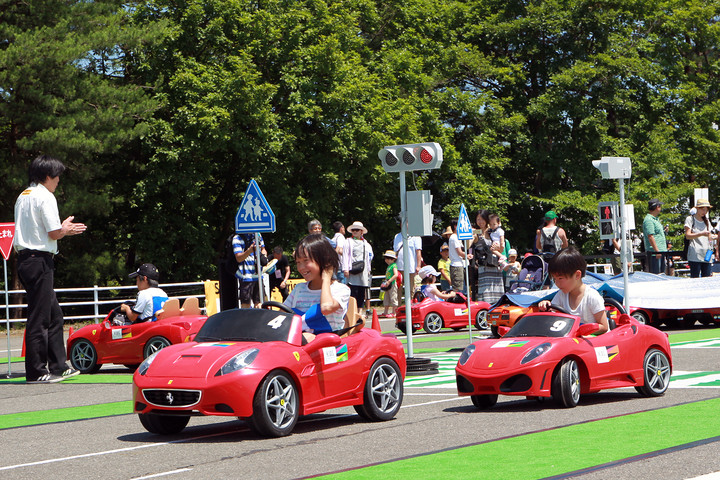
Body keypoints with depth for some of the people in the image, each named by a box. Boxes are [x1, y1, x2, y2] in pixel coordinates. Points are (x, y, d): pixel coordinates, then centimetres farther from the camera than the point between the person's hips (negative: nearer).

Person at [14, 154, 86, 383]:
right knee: (38, 318, -6)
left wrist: (63, 228, 20)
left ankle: (58, 367, 17)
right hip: (40, 260, -10)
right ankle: (36, 371, -3)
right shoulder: (45, 196, -11)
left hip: (24, 259, 10)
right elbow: (54, 233, -14)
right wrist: (67, 228, 6)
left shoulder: (23, 196, 18)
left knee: (54, 314, 14)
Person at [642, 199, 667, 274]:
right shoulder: (648, 220, -14)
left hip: (661, 252, 10)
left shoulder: (655, 219, 19)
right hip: (654, 253, -10)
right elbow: (650, 236, -20)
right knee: (655, 274, -10)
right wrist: (657, 251, -22)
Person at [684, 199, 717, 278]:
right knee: (694, 278, -8)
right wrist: (702, 234, -22)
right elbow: (688, 236, -8)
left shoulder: (706, 221, 21)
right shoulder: (690, 219, 2)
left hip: (707, 254, 6)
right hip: (695, 255, -6)